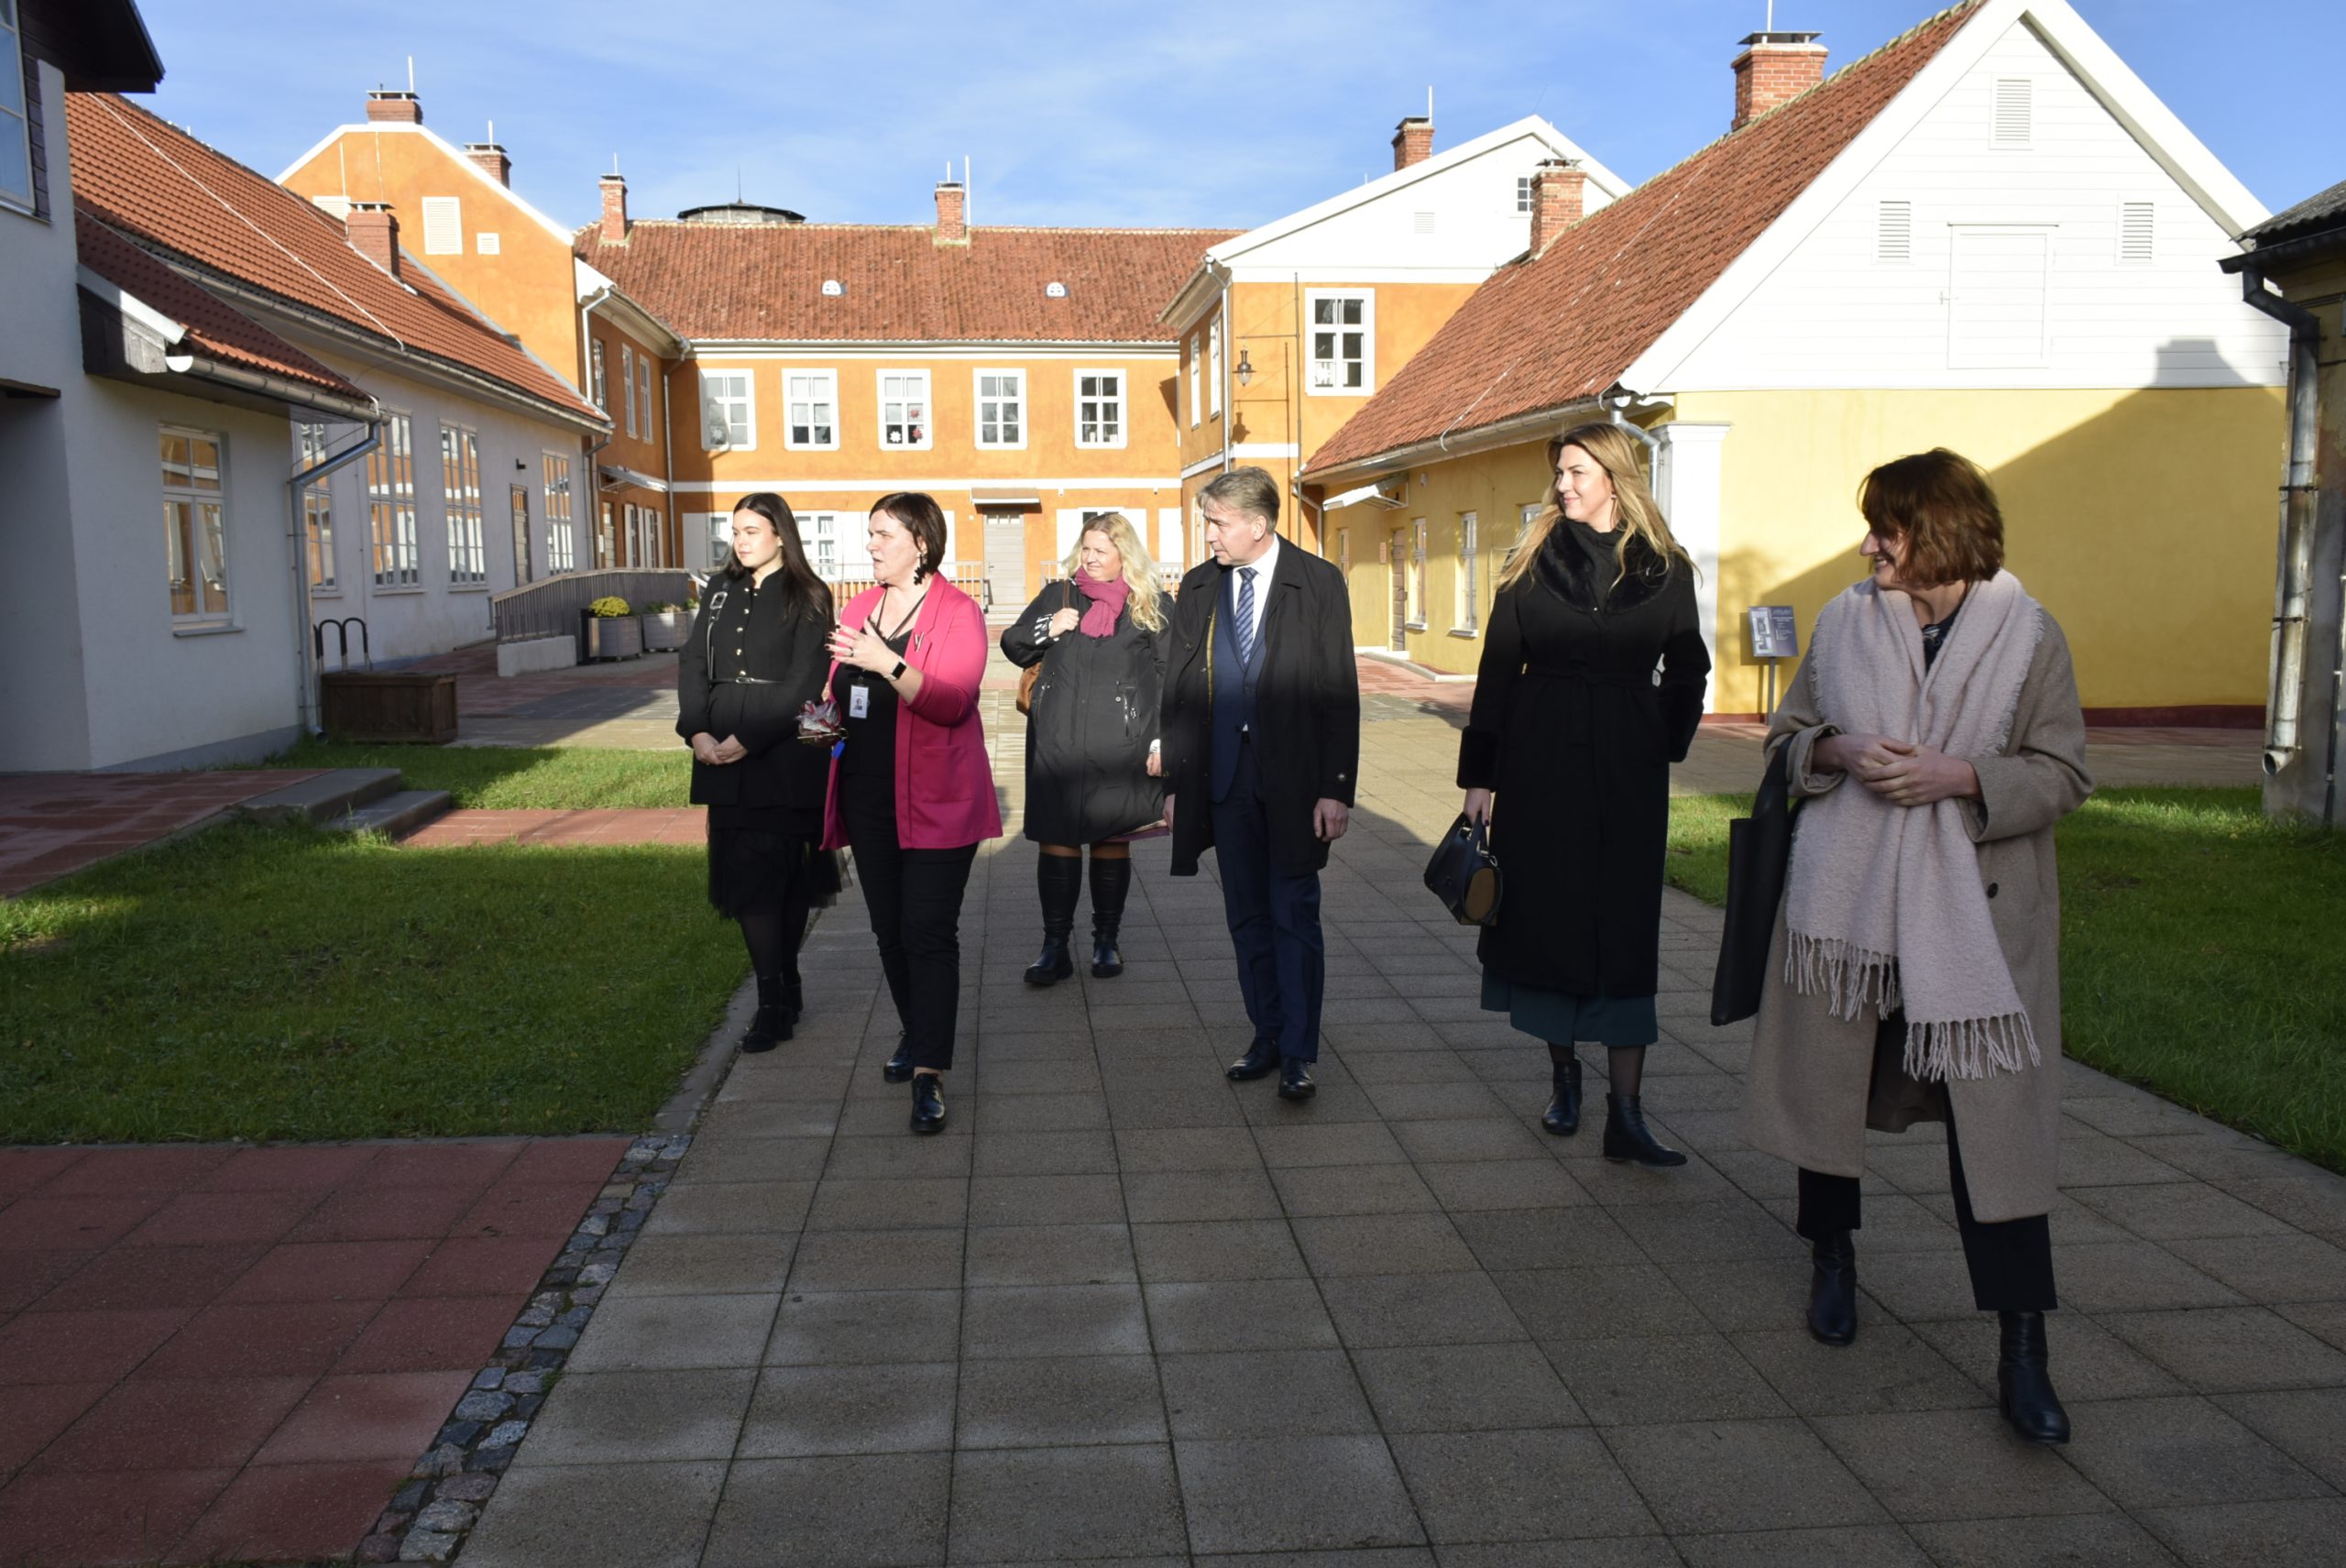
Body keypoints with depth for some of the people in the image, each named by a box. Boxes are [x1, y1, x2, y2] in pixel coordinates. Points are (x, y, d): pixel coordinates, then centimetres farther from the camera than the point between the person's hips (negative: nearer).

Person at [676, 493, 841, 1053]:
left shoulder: (807, 597, -2)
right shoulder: (720, 591, 14)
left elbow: (803, 681, -11)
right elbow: (693, 662, 7)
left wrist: (748, 739, -17)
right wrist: (697, 732, -9)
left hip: (785, 759, -5)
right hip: (723, 757, 5)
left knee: (785, 876, 0)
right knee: (745, 875, 4)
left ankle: (776, 1001, 7)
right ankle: (782, 994, 12)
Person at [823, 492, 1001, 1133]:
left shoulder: (958, 613, -8)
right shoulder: (858, 608, 12)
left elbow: (951, 701, -21)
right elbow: (840, 691, 23)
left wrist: (887, 663, -30)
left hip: (934, 798, -6)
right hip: (867, 794, 7)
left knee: (929, 931, -8)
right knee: (889, 928, 15)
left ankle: (930, 1072, -5)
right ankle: (916, 1033, 34)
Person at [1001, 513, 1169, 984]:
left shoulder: (1153, 606, 4)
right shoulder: (1057, 596, 11)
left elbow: (1169, 677, 2)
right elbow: (1012, 646, 15)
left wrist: (1162, 740, -4)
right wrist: (1048, 629, -5)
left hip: (1120, 747, -1)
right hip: (1057, 744, 2)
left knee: (1113, 841, 7)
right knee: (1056, 839, -1)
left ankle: (1106, 941, 21)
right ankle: (1055, 946, 7)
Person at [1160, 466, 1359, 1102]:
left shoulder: (1318, 583, -4)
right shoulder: (1198, 587, 8)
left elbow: (1339, 691, -5)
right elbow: (1178, 690, 11)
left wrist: (1336, 787, -10)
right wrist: (1175, 780, 7)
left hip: (1293, 781, -4)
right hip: (1225, 780, 4)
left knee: (1294, 917, 1)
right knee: (1247, 918, 12)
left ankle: (1298, 1053, 10)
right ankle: (1267, 1036, 25)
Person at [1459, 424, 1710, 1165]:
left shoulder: (1664, 570, 3)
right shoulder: (1533, 562, 3)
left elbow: (1687, 674, 12)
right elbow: (1497, 670, 1)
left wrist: (1662, 745, -1)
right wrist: (1479, 772, -4)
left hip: (1626, 770, 0)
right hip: (1539, 763, 1)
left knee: (1624, 928, -1)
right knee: (1543, 913, 6)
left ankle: (1625, 1113, 1)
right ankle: (1563, 1071, 25)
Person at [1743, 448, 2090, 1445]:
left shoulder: (2029, 636, -3)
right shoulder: (1843, 624, 3)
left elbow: (2063, 774, -2)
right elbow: (1786, 737, 11)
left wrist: (1960, 777, -18)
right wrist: (1838, 751, -11)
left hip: (1976, 909, -2)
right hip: (1846, 897, 3)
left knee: (1995, 1115, -4)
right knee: (1829, 1082, 13)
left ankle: (2023, 1358, 4)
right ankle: (1833, 1262, 37)